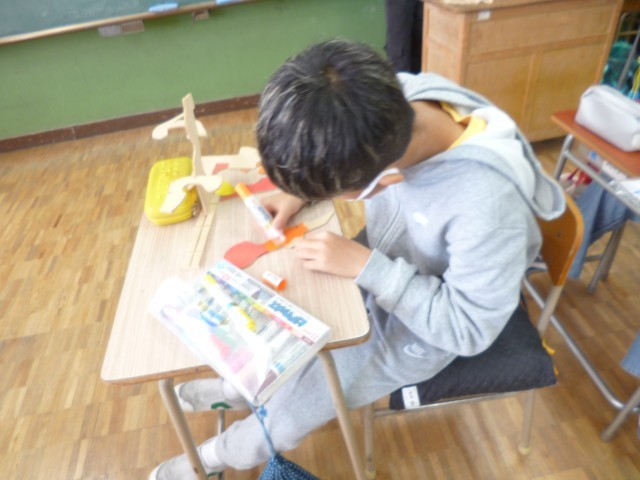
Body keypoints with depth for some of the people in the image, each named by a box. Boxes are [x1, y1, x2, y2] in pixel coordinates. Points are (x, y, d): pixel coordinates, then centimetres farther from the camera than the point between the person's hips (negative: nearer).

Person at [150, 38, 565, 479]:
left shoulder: (487, 202, -41)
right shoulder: (394, 101, -24)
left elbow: (470, 328, -27)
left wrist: (366, 266, -31)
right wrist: (302, 192, -17)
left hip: (424, 326, -5)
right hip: (381, 261, 6)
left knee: (287, 415, 1)